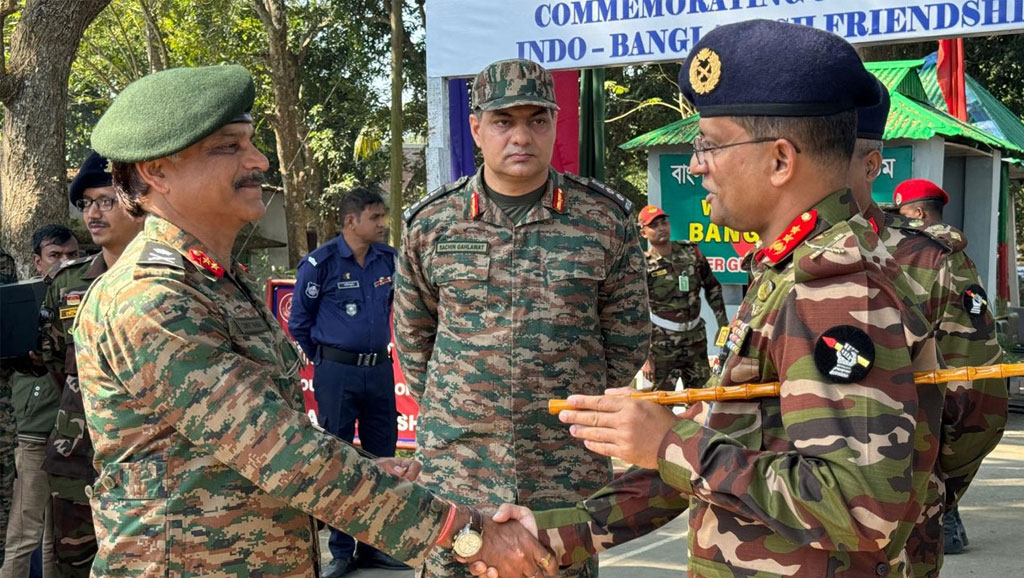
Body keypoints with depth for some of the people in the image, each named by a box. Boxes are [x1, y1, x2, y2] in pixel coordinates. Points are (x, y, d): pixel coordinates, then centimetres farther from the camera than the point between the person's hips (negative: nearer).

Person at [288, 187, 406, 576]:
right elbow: (299, 322, 2)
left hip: (380, 370, 5)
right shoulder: (320, 263, -9)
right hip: (337, 373, -5)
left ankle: (376, 546, 21)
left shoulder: (389, 260, 5)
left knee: (381, 460, 9)